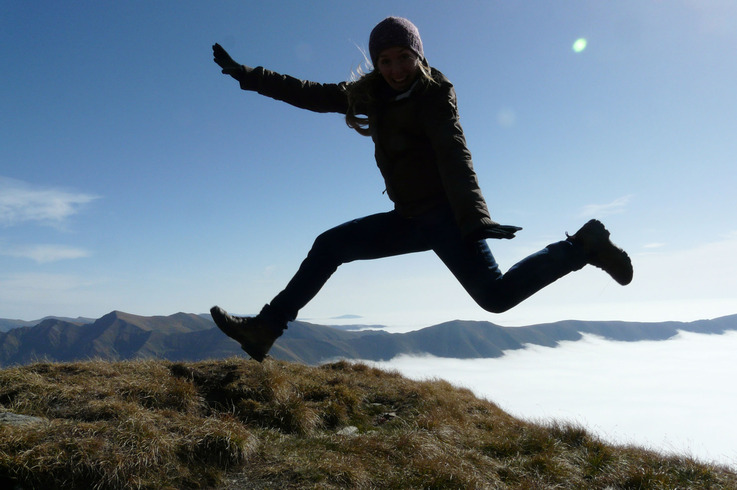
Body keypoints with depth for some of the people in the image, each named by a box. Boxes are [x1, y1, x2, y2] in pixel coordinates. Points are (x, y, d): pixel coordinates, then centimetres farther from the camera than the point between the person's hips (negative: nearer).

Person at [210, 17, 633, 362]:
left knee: (496, 295, -21)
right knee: (329, 246, 5)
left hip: (444, 213, -6)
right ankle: (265, 329, 11)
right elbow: (309, 94, 17)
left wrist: (475, 218, -36)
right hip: (410, 218, 7)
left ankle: (583, 247, -2)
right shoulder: (369, 94, 10)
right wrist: (246, 75, 19)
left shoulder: (434, 93, -7)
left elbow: (454, 155, -22)